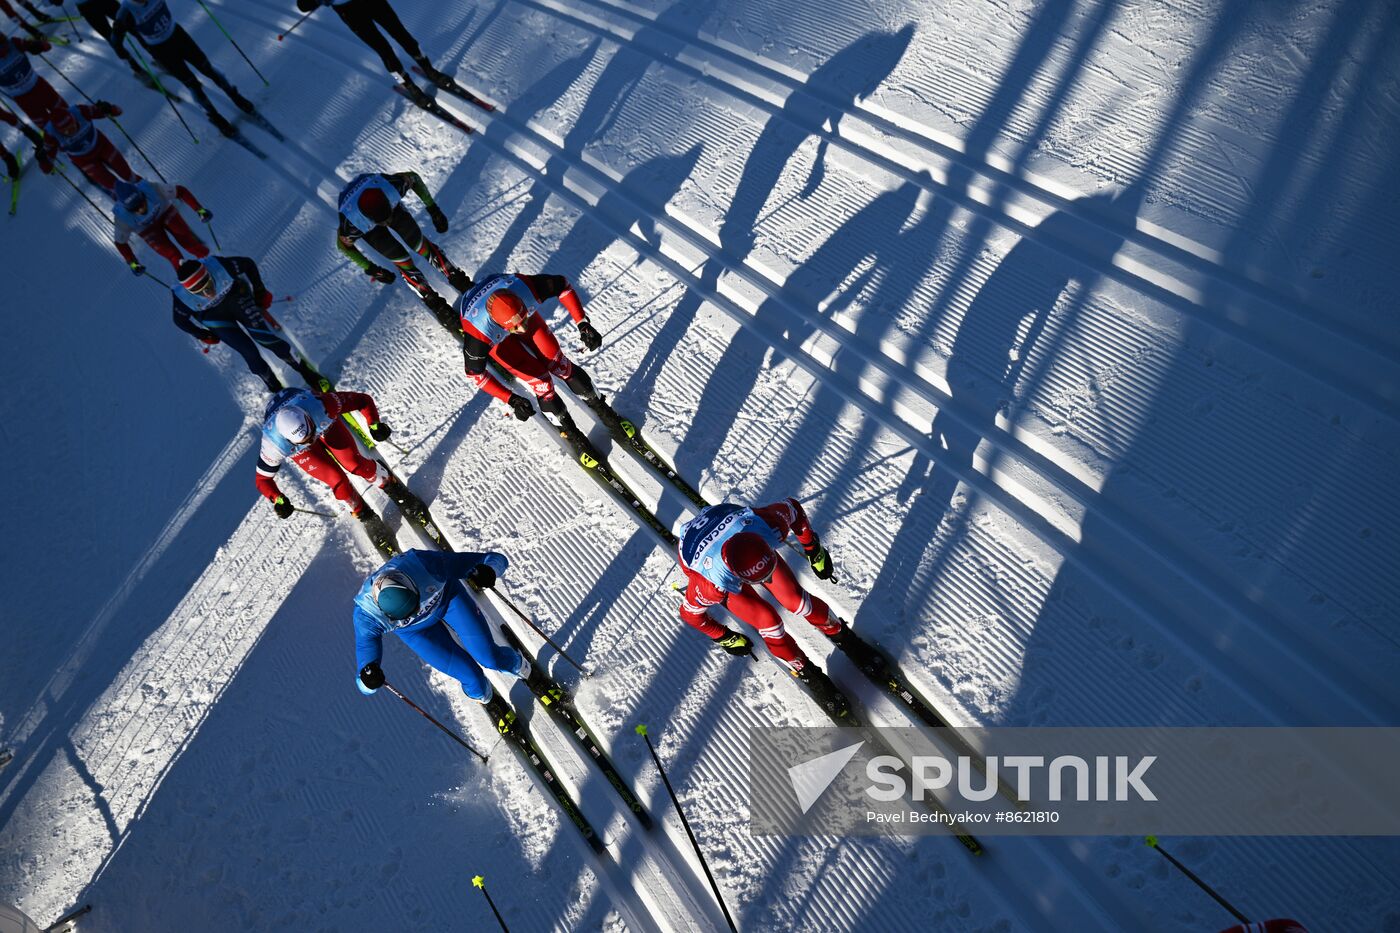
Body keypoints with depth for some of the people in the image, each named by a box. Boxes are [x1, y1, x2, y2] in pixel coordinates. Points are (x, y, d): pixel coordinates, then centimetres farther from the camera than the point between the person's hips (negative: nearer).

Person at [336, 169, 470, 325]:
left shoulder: (391, 185, -41)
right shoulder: (350, 224, -42)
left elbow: (413, 178, -18)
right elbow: (344, 245, -19)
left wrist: (433, 208, -18)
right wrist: (371, 269, -16)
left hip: (390, 202, 2)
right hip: (366, 226, -2)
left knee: (419, 243, 0)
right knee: (402, 260, -5)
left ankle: (456, 277, 21)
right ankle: (434, 302, 12)